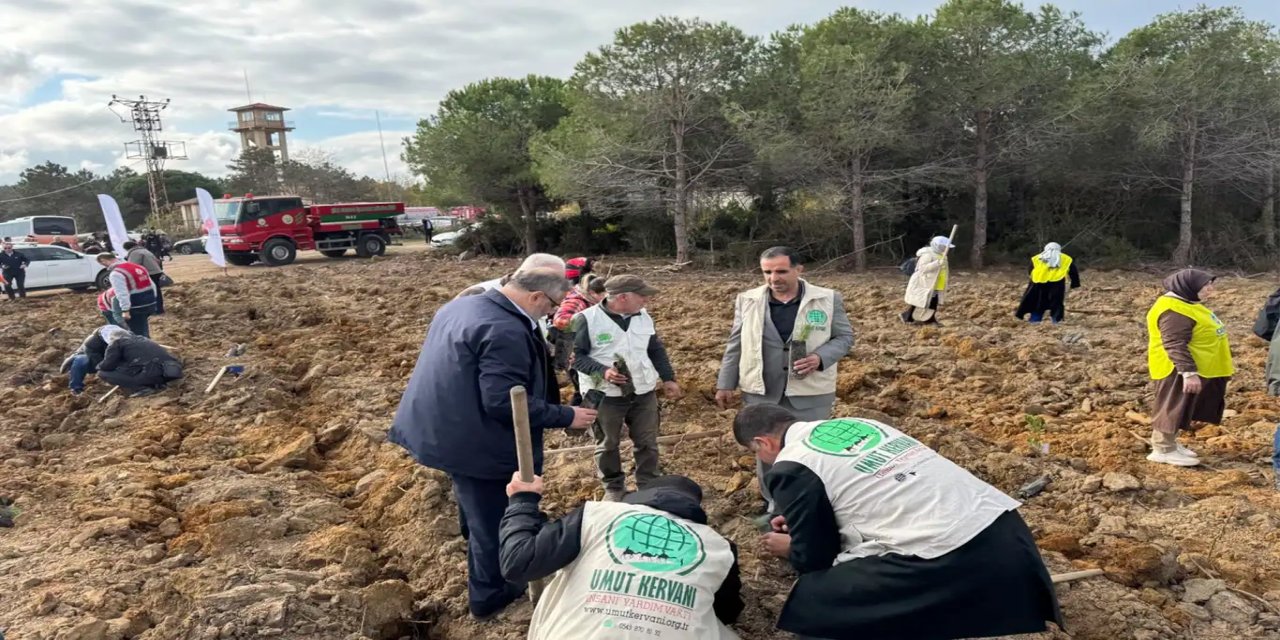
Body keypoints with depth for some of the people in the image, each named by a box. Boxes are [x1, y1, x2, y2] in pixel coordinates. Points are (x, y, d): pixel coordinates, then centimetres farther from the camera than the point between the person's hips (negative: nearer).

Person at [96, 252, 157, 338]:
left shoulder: (115, 273, -12)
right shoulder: (137, 266, 13)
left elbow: (122, 293, -21)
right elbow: (152, 285, 16)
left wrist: (125, 310, -20)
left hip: (136, 306, -8)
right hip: (150, 302, 8)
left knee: (137, 333, 2)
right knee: (144, 331, 22)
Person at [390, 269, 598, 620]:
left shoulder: (460, 305, 6)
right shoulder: (506, 331, -26)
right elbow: (505, 403, -29)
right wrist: (566, 416, -18)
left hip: (444, 430, 10)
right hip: (476, 443, -10)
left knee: (482, 518, 28)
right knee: (493, 522, 12)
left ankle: (487, 582, 48)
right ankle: (489, 593, 33)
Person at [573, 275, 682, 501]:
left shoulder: (643, 317, 5)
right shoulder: (588, 319, -15)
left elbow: (657, 350, 14)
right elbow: (575, 354, -12)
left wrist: (668, 378, 8)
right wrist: (602, 371, -24)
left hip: (644, 392, 4)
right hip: (605, 395, -4)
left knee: (647, 442, 11)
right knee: (608, 444, 11)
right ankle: (614, 488, 30)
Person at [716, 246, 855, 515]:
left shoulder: (828, 299, -4)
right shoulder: (747, 300, 2)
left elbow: (844, 336, 1)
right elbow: (736, 345, 7)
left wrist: (820, 358, -17)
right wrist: (725, 384, 7)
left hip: (811, 392, -2)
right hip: (761, 392, 2)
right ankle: (774, 505, 29)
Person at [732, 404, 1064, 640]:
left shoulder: (791, 466, -3)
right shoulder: (853, 424, 19)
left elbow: (815, 558, 5)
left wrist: (788, 547, 27)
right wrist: (801, 521, 38)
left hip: (947, 556, -9)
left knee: (812, 605, 3)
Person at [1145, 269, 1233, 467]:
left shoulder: (1185, 304, 13)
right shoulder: (1174, 311, -23)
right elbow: (1175, 345, -28)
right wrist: (1188, 372, -31)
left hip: (1195, 368, 11)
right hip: (1178, 371, -11)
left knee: (1179, 410, 16)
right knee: (1172, 409, -3)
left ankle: (1169, 444, 26)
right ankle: (1163, 450, 4)